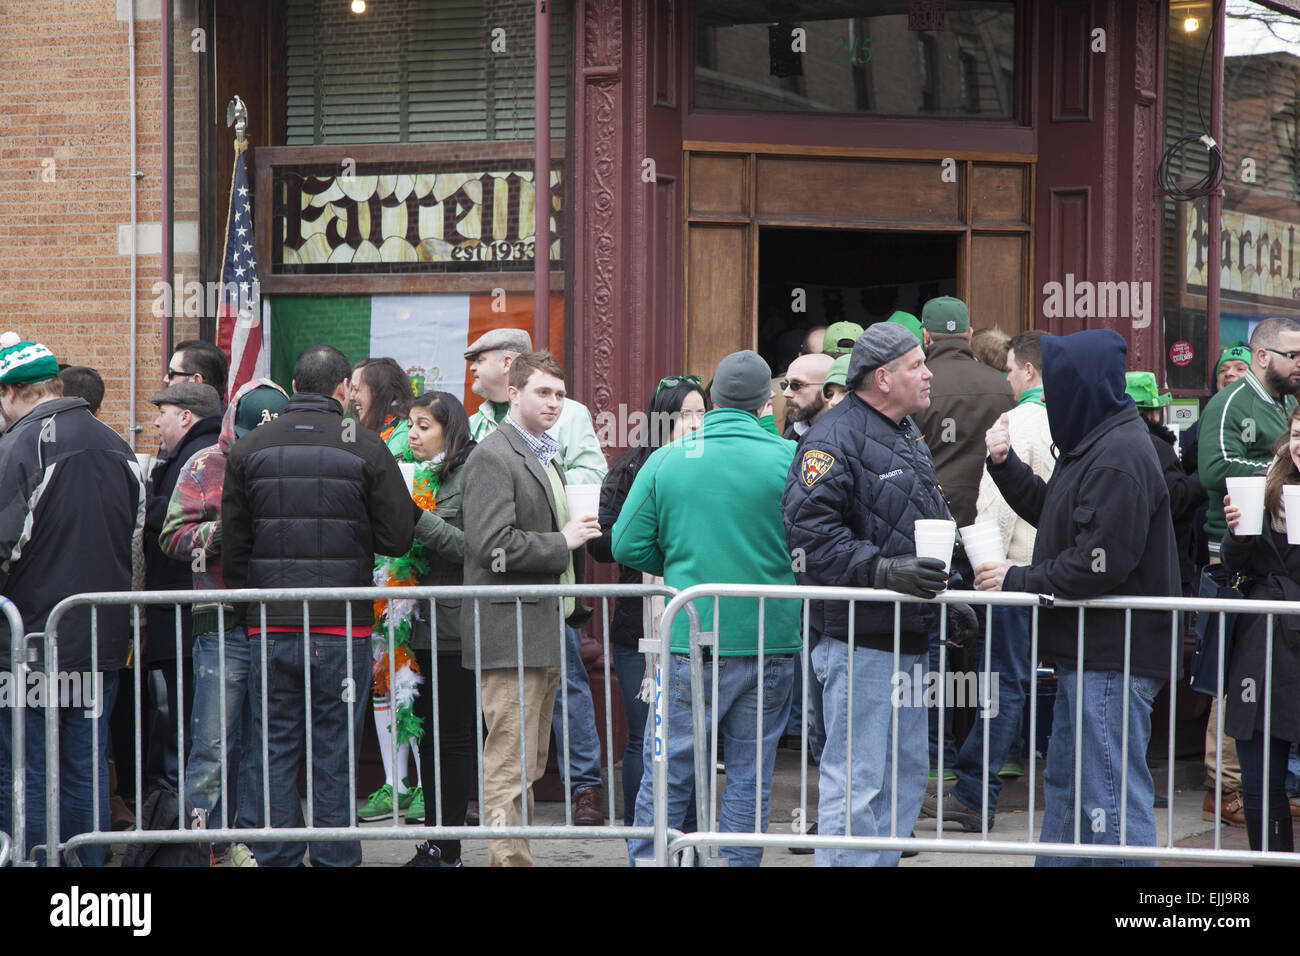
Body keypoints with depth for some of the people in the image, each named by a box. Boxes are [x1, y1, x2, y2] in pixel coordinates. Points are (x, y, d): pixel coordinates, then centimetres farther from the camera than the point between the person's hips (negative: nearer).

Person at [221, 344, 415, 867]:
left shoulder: (248, 448, 3)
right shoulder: (366, 448, -4)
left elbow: (232, 546, 6)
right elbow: (397, 537, -4)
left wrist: (246, 616, 14)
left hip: (270, 627, 2)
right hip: (343, 627, -2)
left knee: (274, 751, 8)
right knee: (336, 752, 4)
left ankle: (275, 858, 10)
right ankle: (335, 858, 7)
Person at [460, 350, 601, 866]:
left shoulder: (546, 456, 20)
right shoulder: (493, 456, -11)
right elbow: (494, 547, -22)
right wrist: (562, 544, -13)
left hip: (546, 632, 10)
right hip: (511, 634, -10)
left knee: (528, 766, 13)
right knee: (509, 768, -9)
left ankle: (514, 853, 19)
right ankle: (510, 857, -8)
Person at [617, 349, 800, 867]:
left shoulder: (667, 460, -1)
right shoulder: (789, 459, -4)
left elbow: (627, 546, 1)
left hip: (693, 637, 0)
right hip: (771, 640, 0)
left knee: (666, 773, 6)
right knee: (751, 777, 9)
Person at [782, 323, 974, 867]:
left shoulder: (909, 438, 18)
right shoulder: (835, 439, -14)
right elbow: (811, 532, -23)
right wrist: (883, 570, -28)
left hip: (906, 636, 10)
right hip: (856, 638, -10)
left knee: (907, 771, 15)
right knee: (855, 780, -8)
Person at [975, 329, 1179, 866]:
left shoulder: (1119, 457, -19)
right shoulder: (1093, 446, 14)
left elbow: (1101, 563, -24)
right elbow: (1054, 512, 23)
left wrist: (1020, 581, -14)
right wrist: (1005, 464, 12)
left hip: (1113, 660, -11)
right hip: (1088, 654, 11)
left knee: (1112, 799, -6)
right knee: (1066, 783, 20)